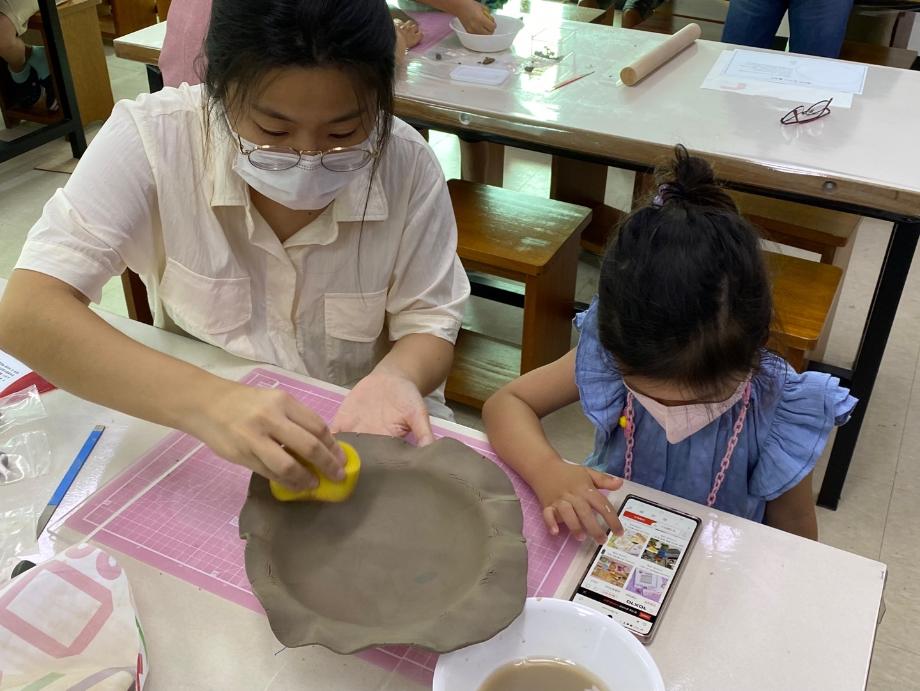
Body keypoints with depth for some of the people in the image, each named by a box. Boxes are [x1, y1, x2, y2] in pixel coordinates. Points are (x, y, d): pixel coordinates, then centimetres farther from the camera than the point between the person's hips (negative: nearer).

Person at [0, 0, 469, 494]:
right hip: (198, 436, 1)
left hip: (373, 439, 0)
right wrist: (203, 399, -39)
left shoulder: (406, 165, -15)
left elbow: (427, 324, -5)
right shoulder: (154, 138, -19)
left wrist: (394, 378, -27)